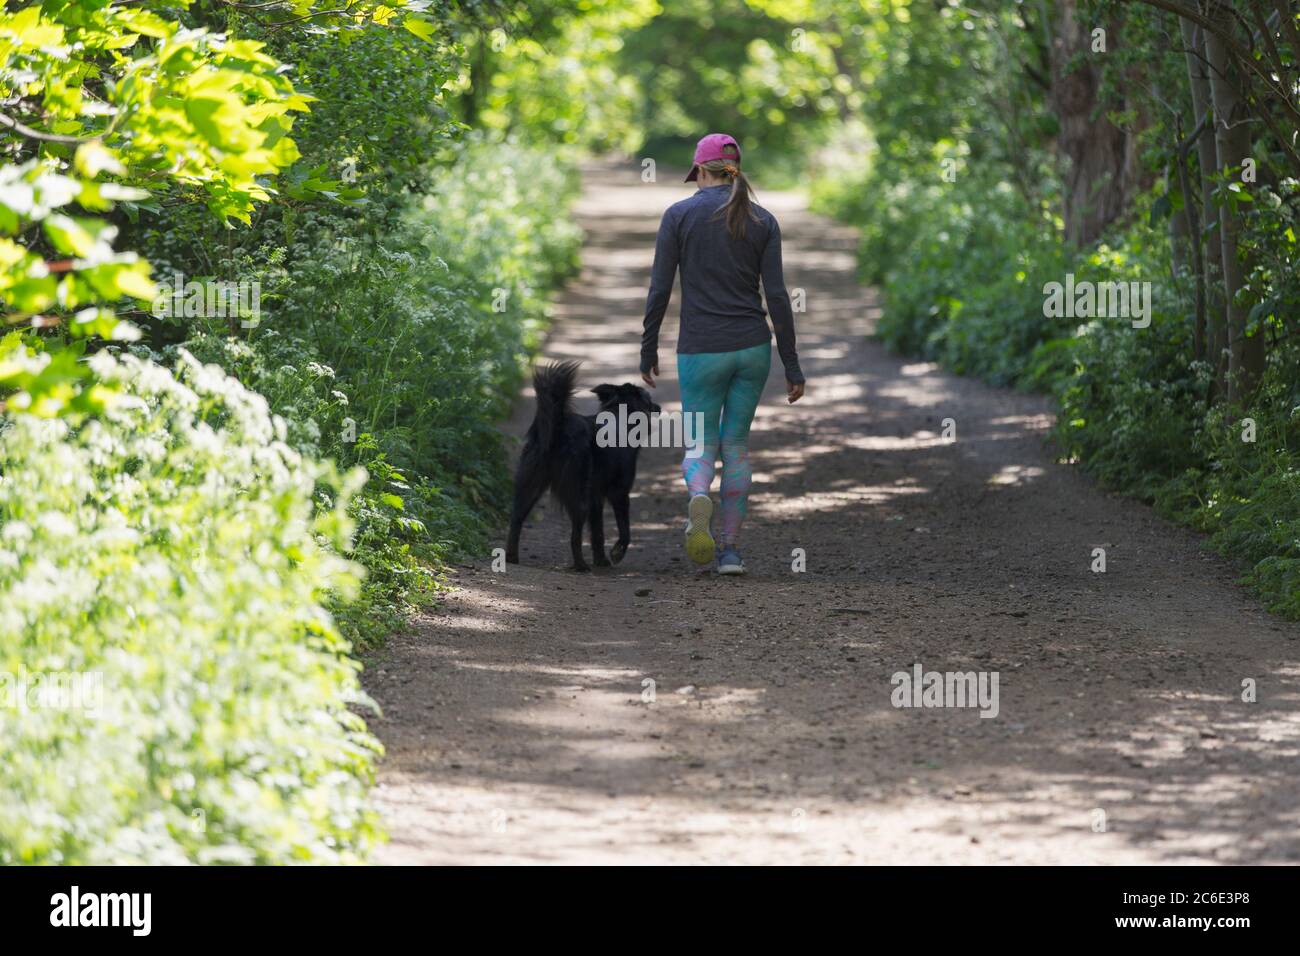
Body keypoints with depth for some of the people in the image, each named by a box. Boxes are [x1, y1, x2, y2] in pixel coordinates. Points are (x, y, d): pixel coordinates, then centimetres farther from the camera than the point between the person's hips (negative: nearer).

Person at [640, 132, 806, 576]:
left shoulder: (678, 215, -3)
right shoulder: (762, 221, 2)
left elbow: (659, 290, -5)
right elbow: (777, 295, -3)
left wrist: (648, 351, 6)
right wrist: (792, 366, 1)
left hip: (701, 351, -2)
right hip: (752, 346, 2)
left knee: (700, 447, 7)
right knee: (736, 444, 15)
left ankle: (698, 497, -28)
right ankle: (729, 550, 11)